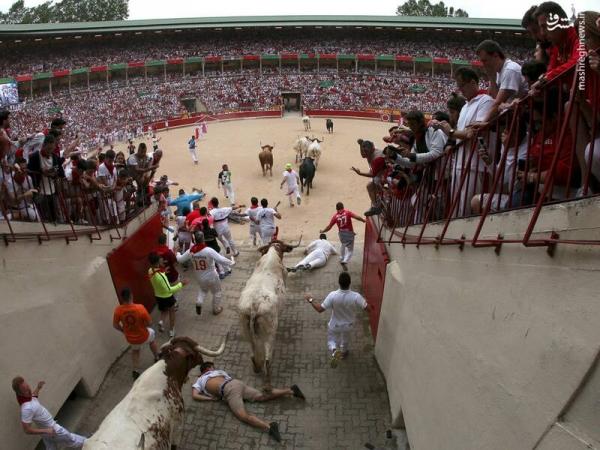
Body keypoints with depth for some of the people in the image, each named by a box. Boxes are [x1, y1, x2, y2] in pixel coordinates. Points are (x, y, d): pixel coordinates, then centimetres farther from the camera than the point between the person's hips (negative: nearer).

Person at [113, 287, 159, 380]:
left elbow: (115, 325, -7)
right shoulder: (140, 308, -30)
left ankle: (135, 371, 35)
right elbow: (149, 322, -18)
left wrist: (124, 330, 12)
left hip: (130, 338, 2)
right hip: (143, 336, -2)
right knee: (152, 333, 34)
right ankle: (157, 357, 50)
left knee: (135, 350, 36)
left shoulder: (118, 310, -22)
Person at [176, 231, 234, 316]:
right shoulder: (208, 250, -28)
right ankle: (216, 309, 35)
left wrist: (177, 253, 24)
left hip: (200, 278, 4)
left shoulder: (191, 251, -13)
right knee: (216, 292, 22)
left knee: (203, 290, 34)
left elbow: (180, 259, 3)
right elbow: (221, 260, -31)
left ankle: (199, 303, 13)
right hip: (211, 277, -4)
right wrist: (231, 263, -14)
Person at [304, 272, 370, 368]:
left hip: (335, 325, -2)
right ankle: (343, 352, 58)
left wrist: (310, 300, -10)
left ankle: (335, 351, -8)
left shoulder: (333, 295, -33)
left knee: (331, 341, 22)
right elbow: (368, 309, -20)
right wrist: (365, 301, 1)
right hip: (348, 325, 2)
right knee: (345, 338, 33)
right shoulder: (356, 296, -32)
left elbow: (320, 309, -25)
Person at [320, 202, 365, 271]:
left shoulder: (335, 216, -1)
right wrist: (364, 220, -4)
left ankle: (342, 260, 42)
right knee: (350, 249, 6)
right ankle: (345, 261, -15)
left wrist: (323, 231, 14)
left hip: (341, 233, 3)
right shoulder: (347, 212, -6)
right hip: (349, 232, -3)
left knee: (343, 245, 31)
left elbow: (329, 226, 0)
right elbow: (356, 217, -17)